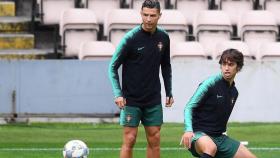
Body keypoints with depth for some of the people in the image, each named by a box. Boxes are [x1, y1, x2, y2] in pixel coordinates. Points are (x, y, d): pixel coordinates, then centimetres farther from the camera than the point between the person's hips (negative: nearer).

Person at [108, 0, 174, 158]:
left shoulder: (163, 37, 2)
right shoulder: (130, 38, -12)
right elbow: (113, 67, -8)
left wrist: (169, 92, 13)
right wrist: (118, 94, -17)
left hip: (154, 100, 4)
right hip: (131, 99, -4)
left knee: (154, 141, 5)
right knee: (129, 140, -6)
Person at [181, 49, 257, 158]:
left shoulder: (234, 92, 12)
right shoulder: (210, 83, -10)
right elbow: (189, 107, -14)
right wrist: (188, 130, -29)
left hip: (219, 137, 8)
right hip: (200, 134, -8)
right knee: (210, 148, -42)